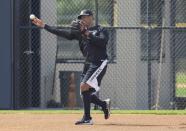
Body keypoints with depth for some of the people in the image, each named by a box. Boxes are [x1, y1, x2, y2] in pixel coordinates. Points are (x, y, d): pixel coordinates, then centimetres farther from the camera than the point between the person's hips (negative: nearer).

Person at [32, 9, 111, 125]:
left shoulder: (101, 30, -1)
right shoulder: (79, 32, 16)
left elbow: (103, 42, -21)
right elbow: (62, 33, 13)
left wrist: (87, 33, -23)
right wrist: (44, 26, 9)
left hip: (99, 63, -8)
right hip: (88, 64, 8)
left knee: (84, 86, -21)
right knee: (85, 93, 6)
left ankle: (87, 118, -18)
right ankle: (104, 104, 30)